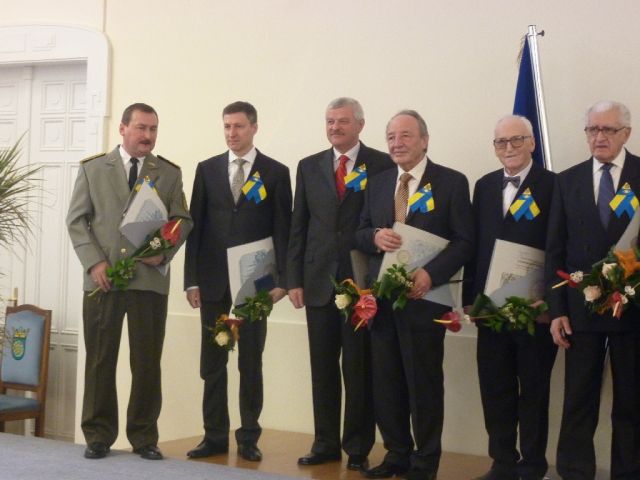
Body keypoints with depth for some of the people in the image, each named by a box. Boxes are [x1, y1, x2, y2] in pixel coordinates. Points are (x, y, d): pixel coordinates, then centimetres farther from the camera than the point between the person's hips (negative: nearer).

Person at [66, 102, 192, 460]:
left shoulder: (170, 173, 9)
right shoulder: (92, 168, 8)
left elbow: (182, 220, 9)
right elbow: (77, 219, 5)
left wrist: (165, 252, -9)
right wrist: (94, 262, -7)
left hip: (150, 279, 0)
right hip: (102, 279, 0)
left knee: (147, 362, 2)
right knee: (100, 361, 5)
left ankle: (144, 437, 13)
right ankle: (98, 436, 14)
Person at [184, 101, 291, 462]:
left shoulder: (276, 172, 2)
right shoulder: (207, 169, 8)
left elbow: (283, 230, 0)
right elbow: (196, 226, 6)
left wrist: (282, 279, -8)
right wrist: (192, 279, 0)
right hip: (213, 279, 2)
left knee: (251, 362, 4)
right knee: (212, 362, 6)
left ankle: (249, 437, 12)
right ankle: (215, 436, 13)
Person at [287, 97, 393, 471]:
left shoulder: (382, 165, -1)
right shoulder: (309, 167, 11)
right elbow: (299, 226, 10)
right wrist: (295, 279, 5)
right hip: (319, 281, 4)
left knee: (359, 369, 2)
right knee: (323, 367, 9)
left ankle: (358, 447, 12)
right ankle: (326, 443, 18)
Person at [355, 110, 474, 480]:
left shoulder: (452, 182, -4)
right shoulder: (378, 184, 13)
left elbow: (465, 241, -7)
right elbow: (360, 234, 15)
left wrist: (431, 273, -20)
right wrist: (375, 237, -9)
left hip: (423, 296, -5)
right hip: (381, 297, 5)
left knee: (424, 382, 3)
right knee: (386, 381, 9)